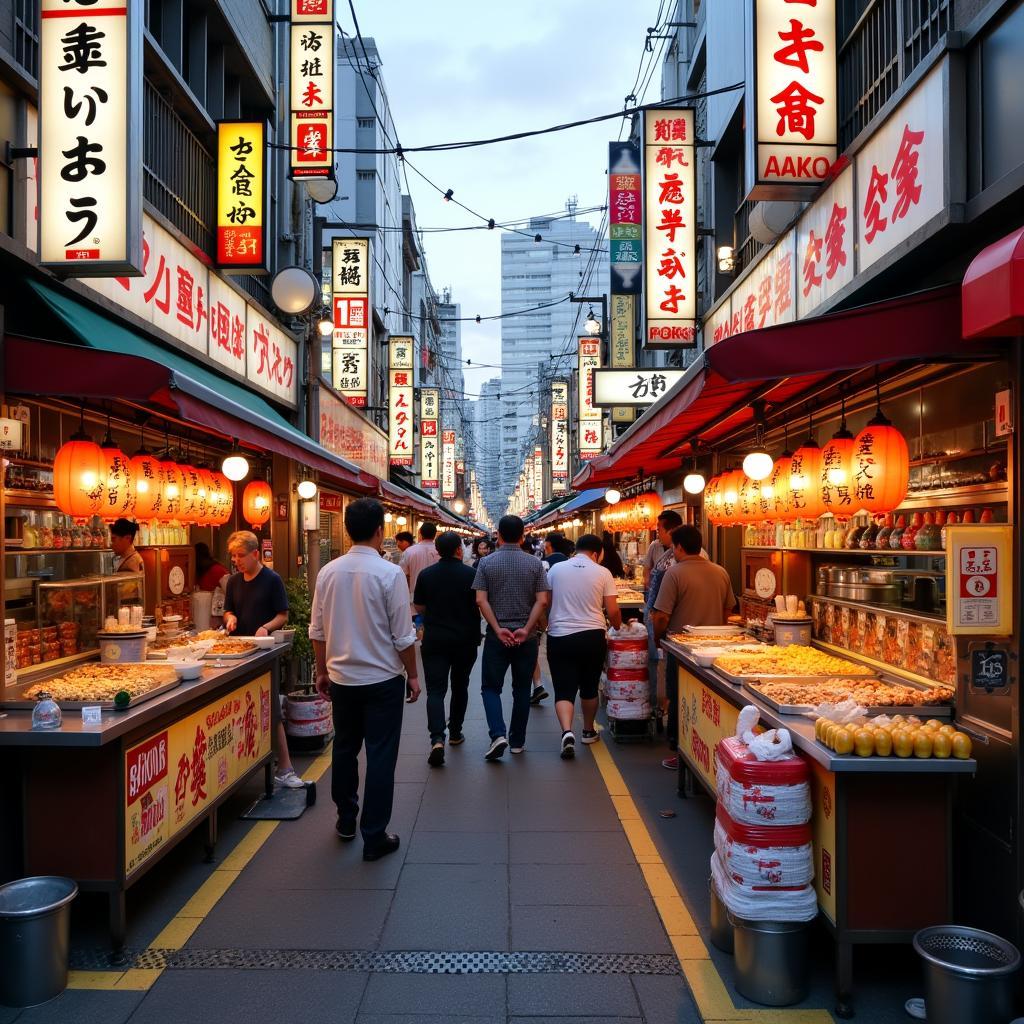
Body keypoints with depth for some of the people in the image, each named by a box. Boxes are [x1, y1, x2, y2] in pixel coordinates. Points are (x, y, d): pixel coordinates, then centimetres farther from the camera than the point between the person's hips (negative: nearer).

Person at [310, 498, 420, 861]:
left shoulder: (328, 572, -2)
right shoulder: (390, 573, -16)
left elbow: (317, 631, 5)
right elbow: (403, 636, -13)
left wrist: (322, 671, 17)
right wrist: (412, 675, 0)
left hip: (342, 678, 5)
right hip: (383, 679, -5)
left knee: (344, 749, 20)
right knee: (380, 757, 4)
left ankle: (346, 820, 35)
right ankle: (374, 837, 11)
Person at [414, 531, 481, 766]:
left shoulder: (426, 574, -3)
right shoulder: (471, 574, -8)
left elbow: (419, 607, 6)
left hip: (434, 640, 0)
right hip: (465, 640, 0)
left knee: (435, 690, -3)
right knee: (460, 687, 19)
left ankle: (437, 739, -21)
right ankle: (455, 733, 30)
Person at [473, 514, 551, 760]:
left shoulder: (486, 563, -3)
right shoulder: (535, 563, -1)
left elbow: (481, 600, -10)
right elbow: (542, 601, -8)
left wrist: (498, 629, -11)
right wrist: (526, 629, -10)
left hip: (496, 636, -1)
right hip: (526, 637, 1)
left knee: (491, 687, 9)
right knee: (521, 689, 13)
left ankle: (498, 735, -10)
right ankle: (517, 741, 20)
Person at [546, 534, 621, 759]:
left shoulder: (556, 569, 2)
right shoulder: (602, 573, -2)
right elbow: (612, 610, -4)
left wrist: (546, 625, 24)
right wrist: (618, 627, 15)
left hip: (559, 637, 0)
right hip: (592, 636, 0)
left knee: (564, 690, 1)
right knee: (589, 688, 19)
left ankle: (567, 731, -21)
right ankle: (588, 731, 33)